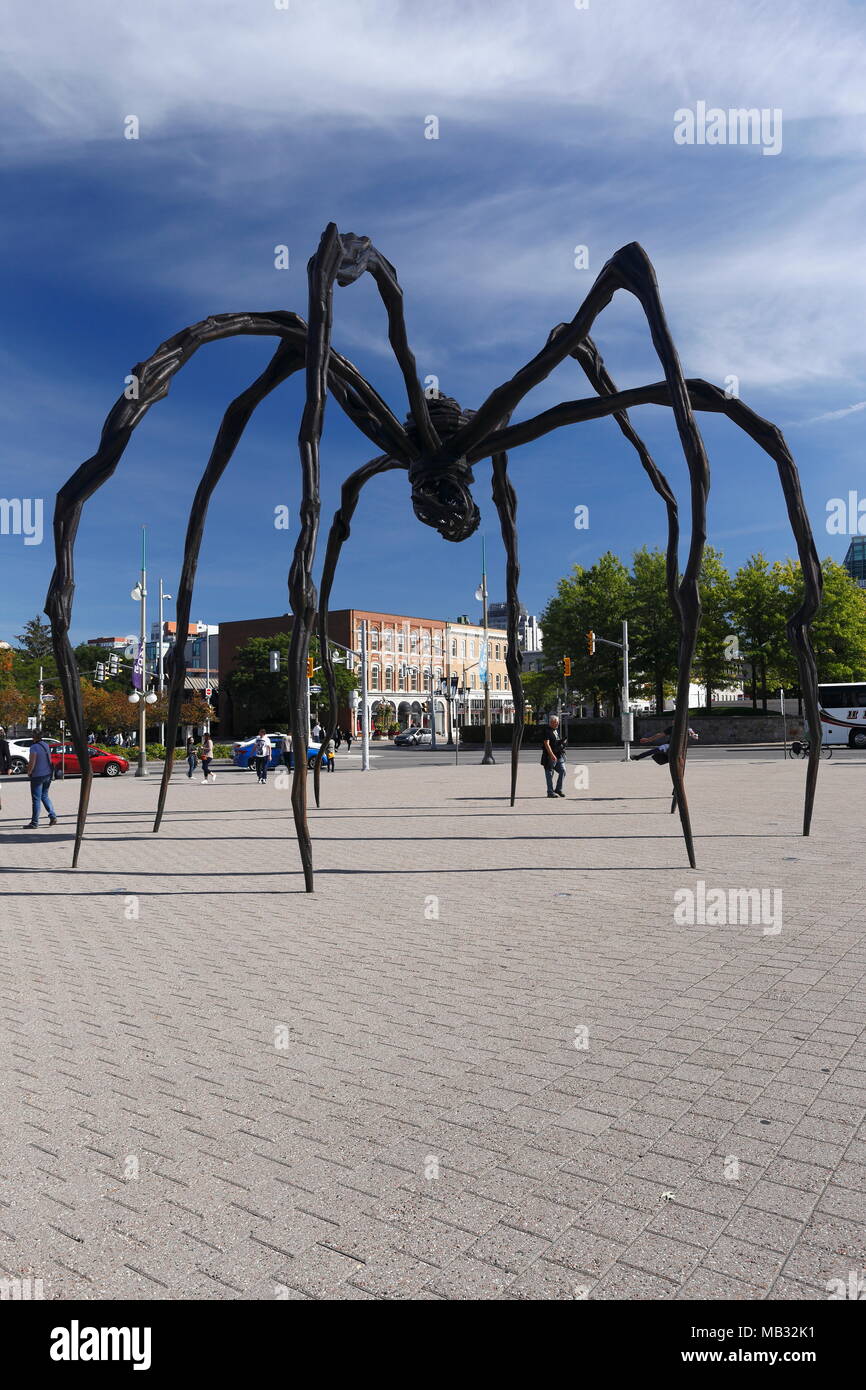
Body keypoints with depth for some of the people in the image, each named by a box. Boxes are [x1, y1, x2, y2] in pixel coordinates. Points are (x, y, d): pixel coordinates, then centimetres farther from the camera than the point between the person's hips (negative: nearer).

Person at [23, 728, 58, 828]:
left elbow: (32, 763, -19)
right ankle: (53, 816, 10)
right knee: (45, 796, 20)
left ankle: (34, 823, 4)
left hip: (37, 776, -7)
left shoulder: (34, 747, -18)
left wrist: (29, 772, -3)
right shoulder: (46, 745, 5)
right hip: (47, 774, 7)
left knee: (36, 799, -1)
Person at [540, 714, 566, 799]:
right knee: (549, 774, 1)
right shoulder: (547, 731, -12)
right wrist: (552, 755, -28)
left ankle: (558, 789, 15)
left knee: (563, 771, 2)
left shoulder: (556, 730, 15)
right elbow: (546, 744, -20)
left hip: (558, 755, 8)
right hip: (550, 756, -8)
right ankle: (550, 792, 8)